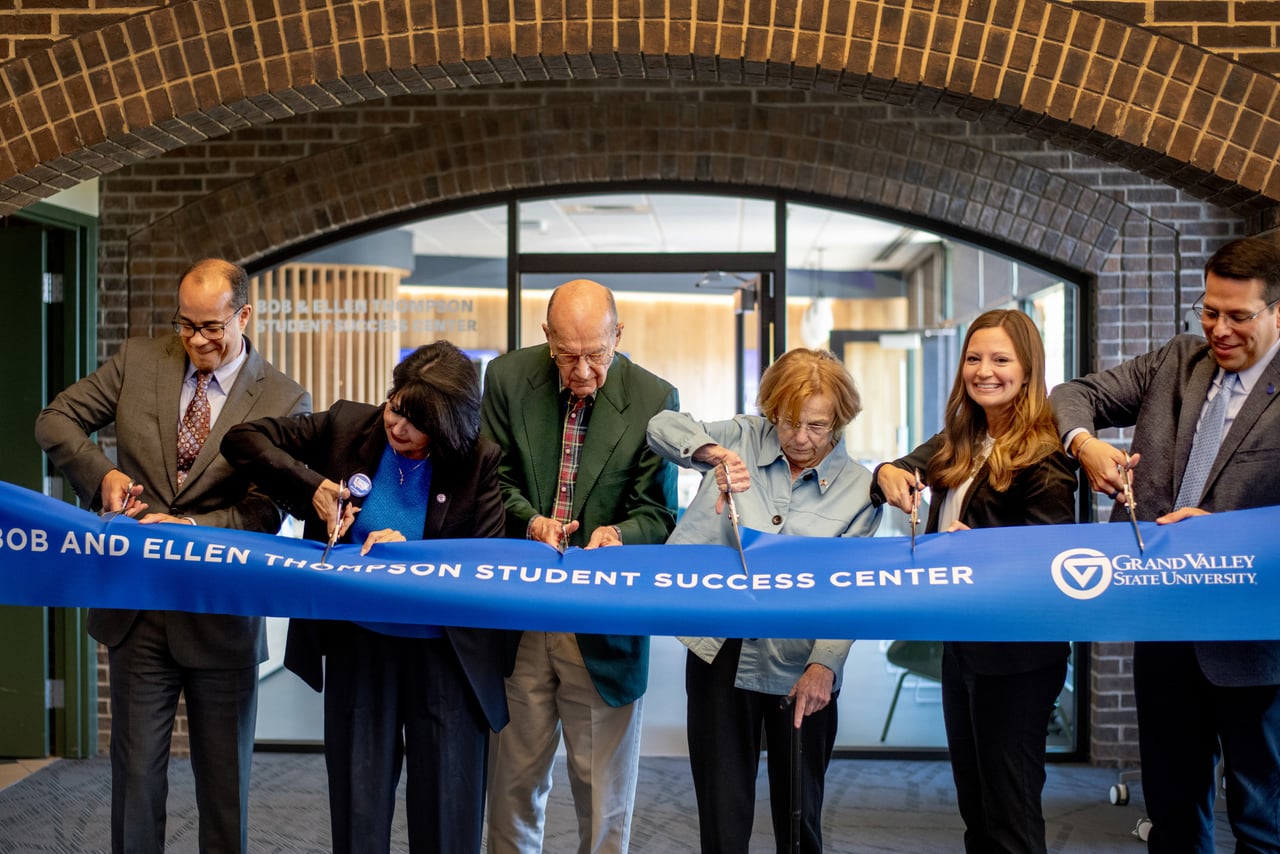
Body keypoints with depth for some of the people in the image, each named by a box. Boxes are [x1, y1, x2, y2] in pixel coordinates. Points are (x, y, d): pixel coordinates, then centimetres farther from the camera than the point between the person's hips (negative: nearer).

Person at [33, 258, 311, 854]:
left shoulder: (283, 402, -6)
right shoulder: (138, 361, 2)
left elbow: (265, 513, -9)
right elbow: (55, 421, 4)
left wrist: (194, 528, -24)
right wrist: (103, 474, -13)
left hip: (220, 618, -2)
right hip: (136, 607, 2)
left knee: (224, 780, 11)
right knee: (135, 771, 12)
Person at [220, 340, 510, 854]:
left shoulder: (480, 463, -10)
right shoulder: (346, 426, -4)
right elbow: (243, 440, 0)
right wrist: (310, 485, -14)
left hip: (445, 656, -2)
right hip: (358, 644, 2)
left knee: (448, 812, 7)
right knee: (358, 806, 11)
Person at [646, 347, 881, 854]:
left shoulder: (857, 489, -2)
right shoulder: (744, 439, 2)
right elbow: (663, 427, -4)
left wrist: (824, 664, -21)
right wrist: (712, 452, -24)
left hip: (800, 673, -1)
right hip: (721, 657, 1)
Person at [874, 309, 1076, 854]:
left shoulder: (1043, 457, -15)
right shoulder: (959, 441, 8)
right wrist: (888, 474, -12)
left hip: (1016, 655, -8)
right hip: (959, 640, 8)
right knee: (973, 803, 21)